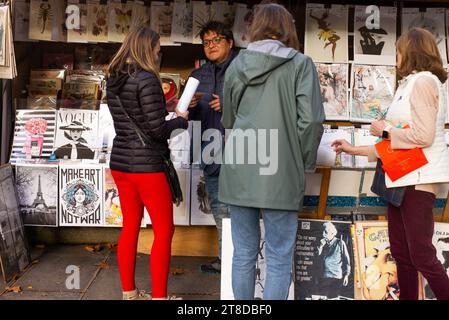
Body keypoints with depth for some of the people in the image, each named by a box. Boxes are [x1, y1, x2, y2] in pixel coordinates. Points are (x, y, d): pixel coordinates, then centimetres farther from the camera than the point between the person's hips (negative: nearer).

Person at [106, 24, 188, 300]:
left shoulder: (113, 80, 9)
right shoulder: (147, 79, -16)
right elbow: (158, 129, -16)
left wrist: (166, 109, 13)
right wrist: (181, 120, 2)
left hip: (120, 162, 8)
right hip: (146, 165, -8)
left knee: (131, 227, 16)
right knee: (164, 231, 4)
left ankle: (129, 293, 25)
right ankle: (159, 296, 10)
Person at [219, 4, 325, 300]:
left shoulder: (237, 64, 12)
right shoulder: (301, 64, 0)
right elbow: (310, 120, -8)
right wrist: (305, 163, 5)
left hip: (239, 169, 4)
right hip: (280, 173, -4)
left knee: (244, 254, 13)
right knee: (279, 259, 5)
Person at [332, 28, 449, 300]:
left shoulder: (423, 81, -8)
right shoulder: (409, 84, 21)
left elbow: (423, 135, -20)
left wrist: (385, 131, -6)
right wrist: (354, 149, 20)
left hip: (418, 177, -9)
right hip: (404, 176, 9)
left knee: (421, 254, -8)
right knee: (401, 253, 9)